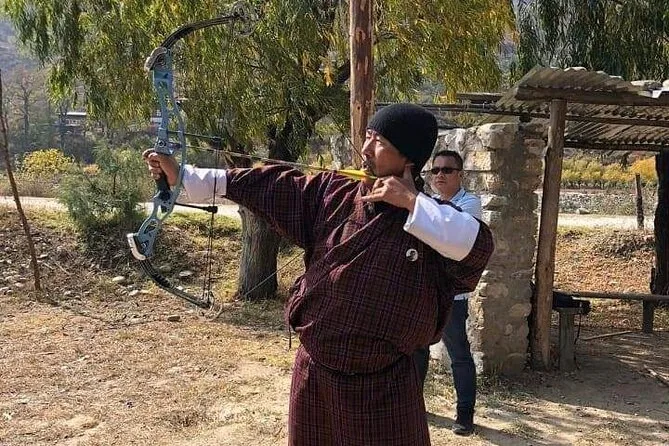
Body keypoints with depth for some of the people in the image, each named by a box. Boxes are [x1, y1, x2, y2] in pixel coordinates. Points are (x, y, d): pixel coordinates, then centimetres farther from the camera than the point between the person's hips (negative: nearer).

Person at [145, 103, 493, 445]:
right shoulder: (331, 194, -1)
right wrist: (182, 176, 1)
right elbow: (263, 186, 1)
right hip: (315, 371, 4)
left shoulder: (431, 221, -9)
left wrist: (413, 203, -23)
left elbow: (478, 245, -26)